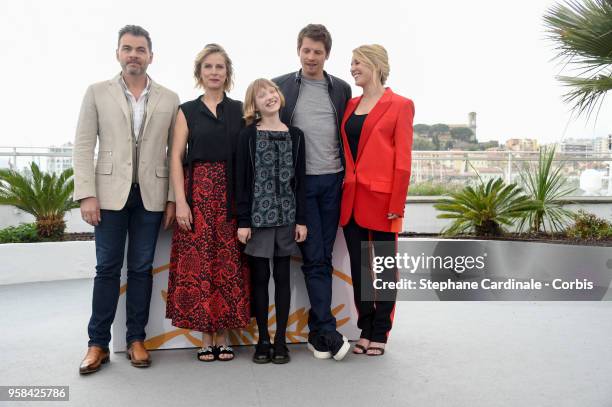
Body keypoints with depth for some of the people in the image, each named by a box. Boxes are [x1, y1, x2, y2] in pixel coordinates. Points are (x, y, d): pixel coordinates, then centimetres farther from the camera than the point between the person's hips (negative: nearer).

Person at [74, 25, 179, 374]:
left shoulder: (169, 99, 6)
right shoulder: (97, 93, 5)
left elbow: (175, 152, 5)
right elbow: (84, 146, 1)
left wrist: (173, 198, 0)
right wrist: (87, 194, -7)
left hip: (151, 196, 1)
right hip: (110, 193, 0)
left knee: (141, 268, 7)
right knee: (107, 268, 4)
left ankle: (137, 339, 18)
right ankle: (98, 343, 14)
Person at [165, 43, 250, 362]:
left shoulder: (240, 110, 10)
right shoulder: (187, 111, 8)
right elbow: (176, 158, 1)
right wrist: (180, 201, -10)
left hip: (231, 194, 1)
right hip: (198, 192, 0)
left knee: (229, 263, 1)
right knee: (198, 262, -2)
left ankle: (223, 336, 13)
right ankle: (206, 337, 11)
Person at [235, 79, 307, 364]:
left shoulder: (295, 135, 7)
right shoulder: (248, 135, 0)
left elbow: (300, 180, 6)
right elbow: (242, 180, -3)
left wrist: (301, 219, 1)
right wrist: (243, 221, -8)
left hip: (286, 215, 2)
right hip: (257, 215, -2)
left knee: (282, 276, 7)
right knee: (260, 277, 4)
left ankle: (280, 340, 16)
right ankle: (263, 339, 16)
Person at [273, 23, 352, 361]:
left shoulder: (341, 89, 10)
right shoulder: (280, 86, 4)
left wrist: (348, 175, 5)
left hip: (333, 181, 3)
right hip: (299, 182, -2)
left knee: (323, 258, 6)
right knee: (314, 258, -3)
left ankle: (316, 332, 16)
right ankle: (327, 332, 3)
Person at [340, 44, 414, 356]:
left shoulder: (400, 105, -4)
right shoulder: (350, 106, 13)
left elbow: (402, 160, -8)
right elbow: (346, 153, 14)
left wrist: (397, 205, -12)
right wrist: (341, 191, 6)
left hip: (381, 199, -5)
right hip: (351, 198, 6)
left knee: (385, 266, 7)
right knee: (358, 266, 11)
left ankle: (379, 333, 20)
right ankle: (365, 329, 24)